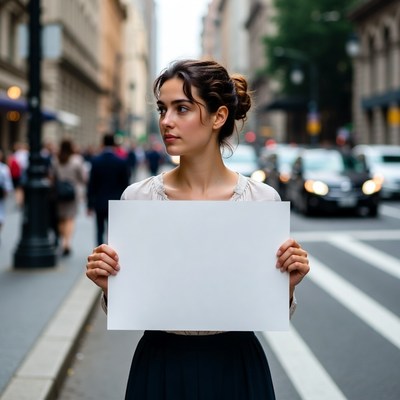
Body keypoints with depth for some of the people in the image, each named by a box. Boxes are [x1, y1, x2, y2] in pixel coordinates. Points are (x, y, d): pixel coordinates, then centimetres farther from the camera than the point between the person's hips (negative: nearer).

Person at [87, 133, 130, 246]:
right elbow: (125, 184, -3)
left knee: (100, 231, 12)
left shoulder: (95, 161, -6)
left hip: (99, 202, 0)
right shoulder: (122, 162, -6)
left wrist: (90, 204, 2)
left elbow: (91, 184, -4)